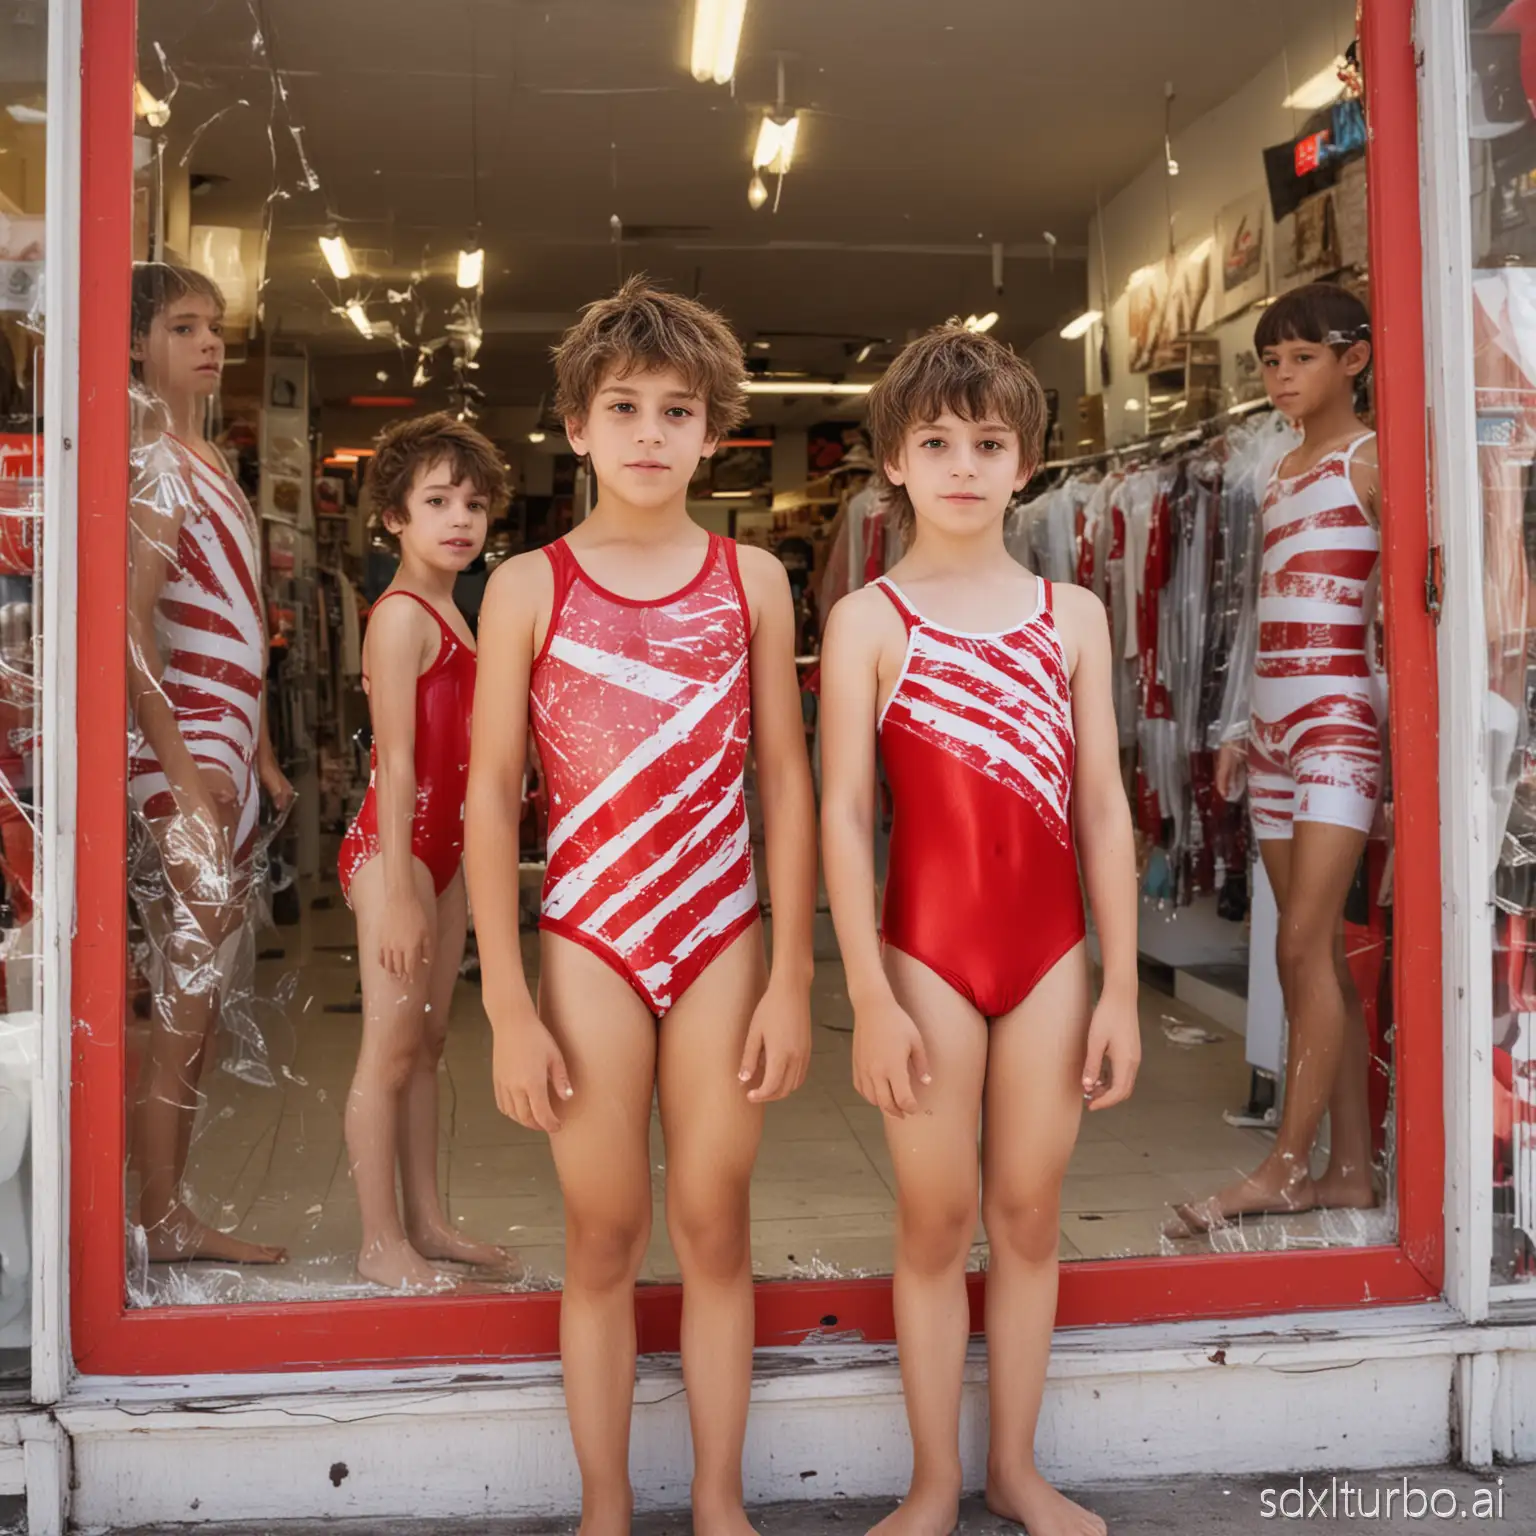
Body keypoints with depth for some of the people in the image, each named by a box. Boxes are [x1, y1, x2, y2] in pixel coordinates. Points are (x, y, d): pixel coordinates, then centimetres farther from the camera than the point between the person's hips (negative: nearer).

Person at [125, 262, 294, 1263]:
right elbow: (130, 626, -17)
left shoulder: (208, 462, 18)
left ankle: (175, 1213, 19)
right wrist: (180, 765, -22)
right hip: (180, 745, -9)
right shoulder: (153, 465, -9)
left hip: (227, 746, 9)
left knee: (207, 992, 10)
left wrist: (263, 758, 18)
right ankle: (162, 1224, 4)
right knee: (188, 994, -6)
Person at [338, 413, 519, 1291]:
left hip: (442, 849, 9)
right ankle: (381, 1244, 9)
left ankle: (426, 1222, 24)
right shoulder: (401, 618, -13)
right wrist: (398, 893, -20)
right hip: (395, 850, -9)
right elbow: (396, 762, -18)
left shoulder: (451, 617, 15)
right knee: (390, 1052, -1)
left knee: (429, 1043, 14)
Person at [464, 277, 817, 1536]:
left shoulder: (752, 579, 3)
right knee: (603, 1240, 8)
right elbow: (492, 794, -3)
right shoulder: (529, 588, -2)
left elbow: (786, 780, 3)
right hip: (588, 945, -1)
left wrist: (792, 977, 0)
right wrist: (509, 1006, -6)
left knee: (716, 1231, 9)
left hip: (724, 940, 1)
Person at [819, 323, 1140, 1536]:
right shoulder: (869, 620, -3)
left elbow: (1102, 809, 4)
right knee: (937, 1220, 5)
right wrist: (870, 997, -11)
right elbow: (844, 814, -6)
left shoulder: (1074, 614, 5)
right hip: (929, 947, -2)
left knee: (1030, 1214, 10)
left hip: (1052, 950, 3)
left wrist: (1121, 988, 2)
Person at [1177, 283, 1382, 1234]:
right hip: (1279, 724, 8)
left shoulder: (1371, 459, -1)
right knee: (1317, 955, 6)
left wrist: (1403, 737, -17)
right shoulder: (1285, 473, 21)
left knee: (1304, 947, -11)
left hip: (1341, 718, -8)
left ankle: (1288, 1166, -3)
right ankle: (1351, 1170, 12)